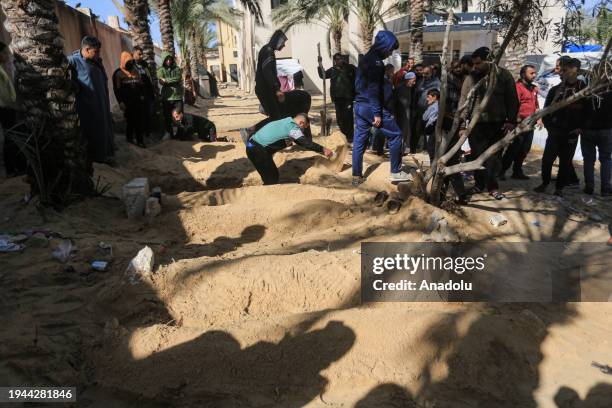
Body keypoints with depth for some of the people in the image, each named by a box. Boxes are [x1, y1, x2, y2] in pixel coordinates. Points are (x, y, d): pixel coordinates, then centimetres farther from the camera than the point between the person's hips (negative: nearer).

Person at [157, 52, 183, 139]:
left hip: (177, 96, 0)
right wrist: (173, 81, -13)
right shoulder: (161, 70, 6)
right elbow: (161, 81, -11)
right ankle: (169, 133, 18)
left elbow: (178, 79, -10)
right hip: (166, 97, 0)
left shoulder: (177, 69, 8)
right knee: (167, 116, 5)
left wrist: (166, 80, -10)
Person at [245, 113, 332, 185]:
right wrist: (322, 149, -17)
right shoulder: (292, 127, -12)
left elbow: (300, 141, 24)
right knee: (271, 179, -4)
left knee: (273, 175, 16)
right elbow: (305, 142, -19)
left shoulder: (287, 123, 18)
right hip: (258, 150, -10)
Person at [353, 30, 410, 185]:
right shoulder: (376, 61, -13)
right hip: (371, 106, -9)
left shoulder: (365, 59, 17)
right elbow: (374, 89, -20)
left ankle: (357, 176, 11)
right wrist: (377, 113, -20)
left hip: (360, 105, 9)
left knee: (359, 140, 8)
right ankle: (395, 172, 6)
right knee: (395, 135, 1)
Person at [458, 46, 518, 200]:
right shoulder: (471, 77, 0)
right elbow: (464, 101, -1)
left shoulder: (504, 75, 0)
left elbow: (512, 100, 3)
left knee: (495, 157, 2)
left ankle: (492, 186, 15)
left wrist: (511, 121, -3)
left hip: (498, 124, 0)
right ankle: (479, 183, 23)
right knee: (477, 156, 5)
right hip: (477, 124, 1)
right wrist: (462, 125, -6)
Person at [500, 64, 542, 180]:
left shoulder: (533, 88, 16)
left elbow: (536, 104, 23)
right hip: (520, 123, -8)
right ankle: (502, 171, 1)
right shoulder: (518, 87, -9)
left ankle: (517, 171, 19)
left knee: (524, 149, 10)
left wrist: (539, 118, 13)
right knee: (514, 148, -7)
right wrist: (518, 120, -20)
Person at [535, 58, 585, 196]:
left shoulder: (584, 89, -1)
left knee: (565, 161, 4)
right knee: (547, 159, -2)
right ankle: (545, 183, 16)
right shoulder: (555, 89, 4)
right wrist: (549, 127, -1)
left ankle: (559, 187, 14)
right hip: (555, 132, 2)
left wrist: (579, 128, -7)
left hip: (571, 134, -1)